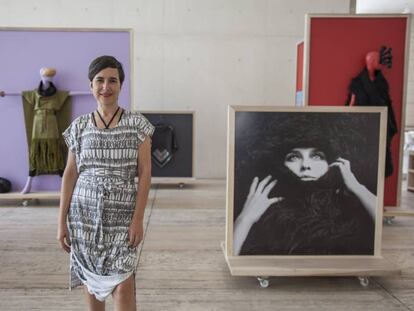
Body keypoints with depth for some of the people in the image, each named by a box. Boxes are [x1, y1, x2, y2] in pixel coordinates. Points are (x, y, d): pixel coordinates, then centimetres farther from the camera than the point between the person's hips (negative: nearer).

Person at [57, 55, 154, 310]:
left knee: (123, 284, -6)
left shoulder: (137, 124, -3)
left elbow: (145, 173, -4)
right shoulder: (79, 126, 4)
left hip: (121, 215, -2)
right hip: (85, 213, 3)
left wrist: (138, 218, -10)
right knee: (91, 279, 13)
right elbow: (70, 174, 6)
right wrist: (62, 221, 3)